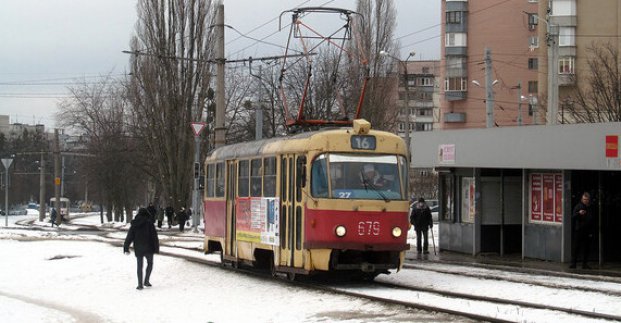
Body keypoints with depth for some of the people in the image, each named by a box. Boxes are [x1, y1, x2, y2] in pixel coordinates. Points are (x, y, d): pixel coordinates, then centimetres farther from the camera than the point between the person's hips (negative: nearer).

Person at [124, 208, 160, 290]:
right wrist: (156, 248, -3)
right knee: (150, 263, 16)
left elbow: (129, 237, 3)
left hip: (138, 249, 2)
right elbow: (154, 236, -9)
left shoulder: (134, 224, 2)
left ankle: (140, 284, 6)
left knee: (139, 266, 10)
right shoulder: (149, 223, -8)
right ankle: (146, 281, 6)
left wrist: (126, 248, 8)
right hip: (148, 248, -2)